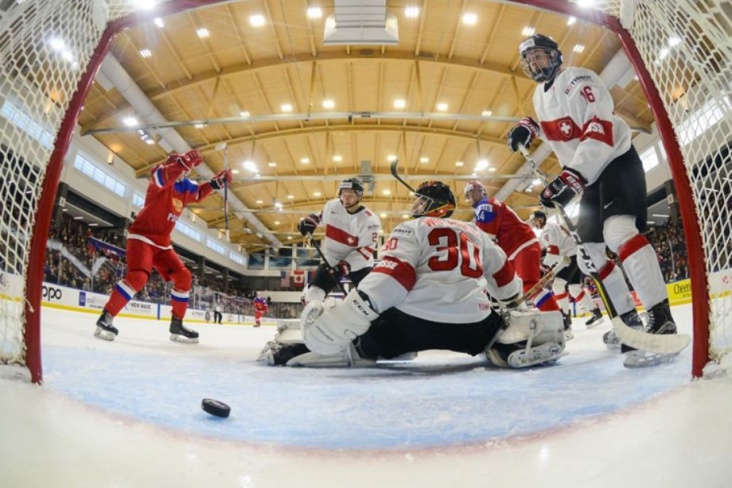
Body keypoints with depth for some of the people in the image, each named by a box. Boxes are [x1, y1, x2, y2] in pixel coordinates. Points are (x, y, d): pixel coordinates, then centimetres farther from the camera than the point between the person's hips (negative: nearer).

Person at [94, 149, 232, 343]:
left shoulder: (185, 186, 10)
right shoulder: (161, 176, -10)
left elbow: (199, 192, 28)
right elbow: (162, 177, -35)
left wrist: (217, 181, 11)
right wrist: (184, 161, -46)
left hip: (162, 242, 8)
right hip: (141, 236, -8)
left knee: (183, 276, 3)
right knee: (138, 276, -27)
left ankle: (176, 325, 11)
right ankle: (105, 318, -16)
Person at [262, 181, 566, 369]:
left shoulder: (412, 229, 8)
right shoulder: (475, 233, 24)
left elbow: (388, 281, -10)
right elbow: (503, 275, 34)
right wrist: (514, 303, 55)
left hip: (413, 320, -4)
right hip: (471, 323, 4)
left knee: (352, 342, 13)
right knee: (500, 328, 32)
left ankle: (293, 352, 0)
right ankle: (518, 339, 0)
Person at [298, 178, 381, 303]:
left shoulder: (369, 220, -21)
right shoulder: (332, 205, -7)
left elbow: (366, 250, -23)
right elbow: (321, 215, 17)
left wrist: (346, 265, -31)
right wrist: (310, 221, -5)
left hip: (358, 264, -3)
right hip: (331, 260, 4)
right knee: (313, 295, -6)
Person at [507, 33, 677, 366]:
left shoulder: (576, 80, -12)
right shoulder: (540, 95, 14)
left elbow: (601, 129, -25)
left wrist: (572, 175, -35)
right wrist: (529, 127, 13)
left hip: (616, 161, -9)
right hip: (590, 176, 9)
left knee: (617, 231, -31)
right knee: (588, 251, 5)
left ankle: (662, 320, -33)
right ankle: (630, 320, 12)